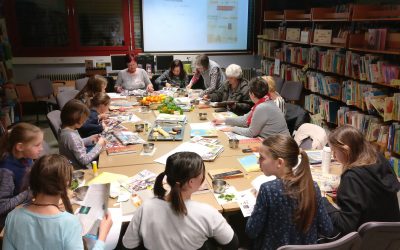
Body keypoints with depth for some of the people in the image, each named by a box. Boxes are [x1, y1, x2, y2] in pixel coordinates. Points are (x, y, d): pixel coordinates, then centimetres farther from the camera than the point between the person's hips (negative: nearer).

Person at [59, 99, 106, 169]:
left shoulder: (65, 129, -3)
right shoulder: (72, 136, -30)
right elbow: (84, 160, -26)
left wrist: (90, 139, 4)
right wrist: (99, 145, -18)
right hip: (78, 169, -9)